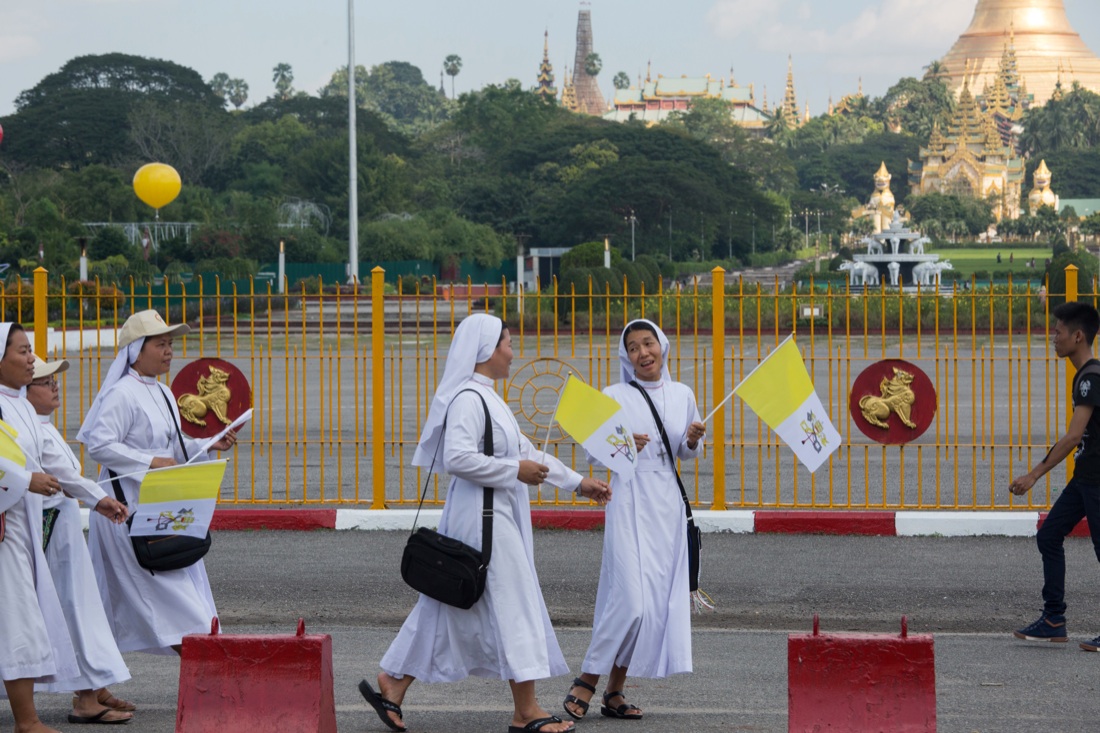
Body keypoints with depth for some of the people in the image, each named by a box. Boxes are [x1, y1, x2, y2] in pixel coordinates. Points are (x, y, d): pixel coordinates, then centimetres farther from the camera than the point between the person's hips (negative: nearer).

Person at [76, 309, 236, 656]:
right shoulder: (121, 394, -14)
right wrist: (151, 462, -21)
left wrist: (208, 444, 6)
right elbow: (99, 445, -20)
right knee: (163, 581, -12)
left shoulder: (163, 394, 15)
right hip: (129, 504, -9)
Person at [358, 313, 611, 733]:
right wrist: (515, 471, -19)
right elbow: (458, 458, -26)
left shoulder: (486, 398, 18)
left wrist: (577, 482, 26)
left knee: (445, 609, 11)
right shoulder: (468, 398, -15)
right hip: (482, 514, -10)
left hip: (496, 514, 10)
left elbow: (525, 451, 25)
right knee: (513, 604, -5)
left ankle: (392, 686, 14)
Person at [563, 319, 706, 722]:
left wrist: (693, 440, -2)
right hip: (630, 503, -5)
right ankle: (587, 680, -1)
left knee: (659, 600, 2)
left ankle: (615, 691, 10)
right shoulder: (613, 396, -1)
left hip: (668, 504, 5)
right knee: (630, 599, -15)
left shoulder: (682, 394, 11)